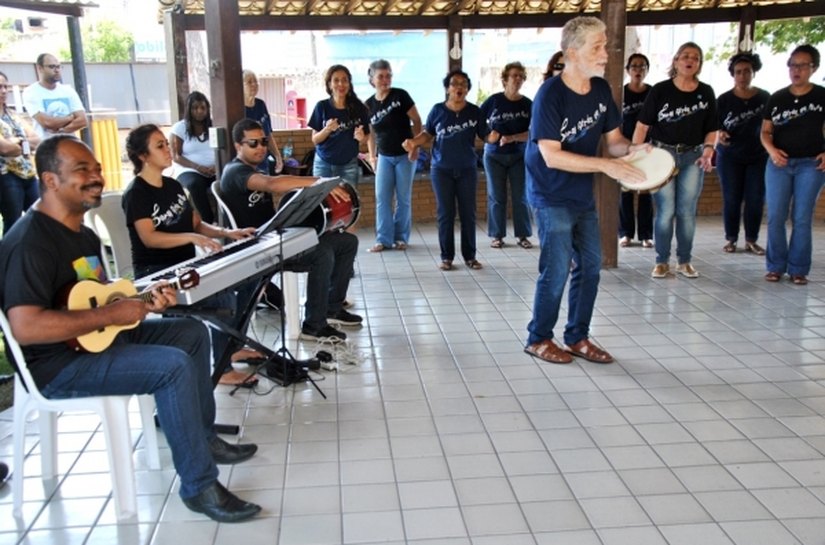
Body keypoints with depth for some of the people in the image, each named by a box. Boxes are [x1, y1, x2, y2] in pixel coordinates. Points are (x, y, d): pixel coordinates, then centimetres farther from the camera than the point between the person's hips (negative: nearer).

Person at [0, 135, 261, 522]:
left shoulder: (82, 233, 11)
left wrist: (143, 301, 0)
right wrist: (110, 315, -27)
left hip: (98, 337, 11)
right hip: (59, 363, -11)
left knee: (192, 333, 13)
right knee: (175, 366, -26)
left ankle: (203, 437, 23)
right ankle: (200, 486, -15)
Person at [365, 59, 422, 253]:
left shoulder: (400, 95, -8)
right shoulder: (369, 104, 2)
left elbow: (416, 121, -6)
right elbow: (371, 133, 12)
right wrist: (372, 156, 7)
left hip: (405, 155, -3)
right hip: (384, 156, 3)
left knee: (403, 198, 4)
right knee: (382, 198, 0)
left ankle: (401, 237, 16)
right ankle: (383, 239, 7)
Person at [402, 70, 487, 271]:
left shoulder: (474, 112, -3)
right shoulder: (437, 110, -2)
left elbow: (486, 137, 0)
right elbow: (428, 134, 9)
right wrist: (413, 141, -9)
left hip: (467, 169, 0)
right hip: (441, 169, 0)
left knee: (468, 213, 5)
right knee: (445, 213, 2)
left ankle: (469, 256, 15)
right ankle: (447, 256, 11)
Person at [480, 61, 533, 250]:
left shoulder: (527, 104, -4)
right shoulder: (494, 100, -5)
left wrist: (512, 138, -22)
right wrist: (486, 136, -10)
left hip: (519, 155, 1)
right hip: (494, 155, 0)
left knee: (520, 196, 2)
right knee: (496, 196, 4)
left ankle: (522, 235, 11)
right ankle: (497, 235, 12)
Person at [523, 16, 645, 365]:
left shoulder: (601, 89, 1)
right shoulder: (550, 94, -20)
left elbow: (613, 140, 8)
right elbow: (552, 156, -25)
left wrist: (631, 149, -15)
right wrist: (605, 164, -29)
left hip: (583, 195, 7)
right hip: (552, 196, -7)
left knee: (590, 264, 9)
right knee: (557, 268, -4)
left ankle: (578, 338, 23)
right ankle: (538, 339, 15)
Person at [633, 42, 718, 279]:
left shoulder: (706, 92, 4)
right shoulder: (660, 90, -3)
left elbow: (711, 129, 8)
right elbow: (643, 125, -4)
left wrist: (708, 150, -9)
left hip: (692, 157, 2)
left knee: (687, 211, 4)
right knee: (666, 211, -4)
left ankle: (684, 261, 17)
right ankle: (662, 261, 10)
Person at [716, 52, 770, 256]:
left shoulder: (765, 98, 1)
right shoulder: (724, 100, -4)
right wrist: (719, 135, -23)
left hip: (759, 157, 1)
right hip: (730, 157, -1)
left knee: (756, 200, 1)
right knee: (731, 200, 1)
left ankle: (751, 240, 11)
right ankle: (730, 239, 12)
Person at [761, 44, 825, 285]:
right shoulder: (777, 98, 6)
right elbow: (765, 132, 8)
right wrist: (772, 150, -11)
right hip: (779, 163, 2)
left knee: (802, 219, 0)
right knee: (775, 217, -1)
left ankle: (798, 269, 8)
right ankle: (776, 266, 10)